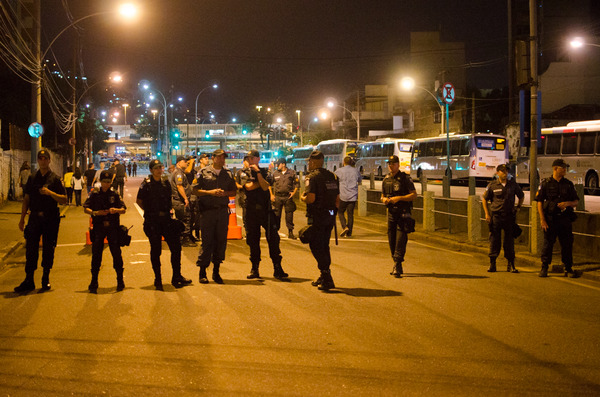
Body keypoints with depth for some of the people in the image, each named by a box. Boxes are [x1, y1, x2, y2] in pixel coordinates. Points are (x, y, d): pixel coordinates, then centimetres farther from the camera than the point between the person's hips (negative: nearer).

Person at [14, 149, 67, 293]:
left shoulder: (55, 179, 1)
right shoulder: (32, 179, 10)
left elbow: (64, 200, -4)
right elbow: (26, 199, 13)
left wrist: (50, 193, -19)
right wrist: (22, 218, 8)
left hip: (51, 219, -2)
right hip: (34, 217, 2)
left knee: (48, 250, 3)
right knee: (31, 249, 0)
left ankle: (46, 279, 15)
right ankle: (29, 281, 4)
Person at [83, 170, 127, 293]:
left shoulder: (115, 195, 8)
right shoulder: (95, 194, 6)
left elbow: (124, 209, 5)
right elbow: (85, 208, 3)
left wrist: (116, 210, -16)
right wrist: (95, 213, -15)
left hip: (113, 227, 0)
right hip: (98, 227, 0)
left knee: (116, 253, 0)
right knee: (96, 254, 0)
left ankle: (120, 281, 12)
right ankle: (94, 283, 7)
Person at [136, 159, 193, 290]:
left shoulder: (166, 182, 8)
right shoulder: (146, 184, -6)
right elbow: (139, 201, 3)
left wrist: (169, 209, 8)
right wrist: (149, 211, 1)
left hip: (166, 219, 4)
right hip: (152, 221, -4)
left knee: (176, 246, 2)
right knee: (155, 250, 2)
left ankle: (177, 277, 13)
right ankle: (158, 280, 12)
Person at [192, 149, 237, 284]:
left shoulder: (228, 174, 11)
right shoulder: (204, 172, 1)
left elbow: (233, 192, 14)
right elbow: (195, 190, -1)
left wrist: (224, 193, -6)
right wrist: (210, 192, -13)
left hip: (223, 211, 3)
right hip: (208, 211, -3)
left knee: (221, 241, 4)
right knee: (207, 241, -3)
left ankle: (216, 271, 15)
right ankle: (202, 272, 6)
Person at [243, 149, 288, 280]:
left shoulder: (264, 171, 5)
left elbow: (265, 187, -11)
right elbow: (248, 187, -8)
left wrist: (258, 172, -14)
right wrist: (261, 183, -4)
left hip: (265, 209, -2)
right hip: (251, 209, 2)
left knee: (273, 238, -6)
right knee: (253, 240, 5)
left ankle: (277, 269, -4)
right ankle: (254, 269, 13)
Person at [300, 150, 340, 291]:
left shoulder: (312, 177, -11)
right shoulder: (333, 176, 12)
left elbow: (311, 198, -21)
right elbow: (337, 199, 14)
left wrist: (302, 198, -1)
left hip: (317, 216, -7)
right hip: (330, 215, 8)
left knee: (316, 246, -3)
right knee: (324, 246, 17)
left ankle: (327, 278, -12)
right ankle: (324, 277, 23)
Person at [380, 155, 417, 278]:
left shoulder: (405, 178, -5)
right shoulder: (386, 180, 12)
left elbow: (414, 195, -8)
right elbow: (382, 196, 23)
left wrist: (399, 198, -18)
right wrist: (384, 200, -1)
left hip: (403, 213, -6)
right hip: (391, 212, 6)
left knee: (400, 239, -12)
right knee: (391, 239, 8)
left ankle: (397, 265, -14)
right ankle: (397, 266, 19)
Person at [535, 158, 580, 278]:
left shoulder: (568, 184, 10)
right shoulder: (546, 183, 1)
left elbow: (576, 201, 14)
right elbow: (539, 202, -1)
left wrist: (568, 203, -10)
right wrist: (542, 220, -9)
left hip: (565, 219, 3)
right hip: (550, 219, -2)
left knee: (567, 244, 3)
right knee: (548, 243, 1)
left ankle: (568, 269, 12)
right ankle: (544, 268, 11)